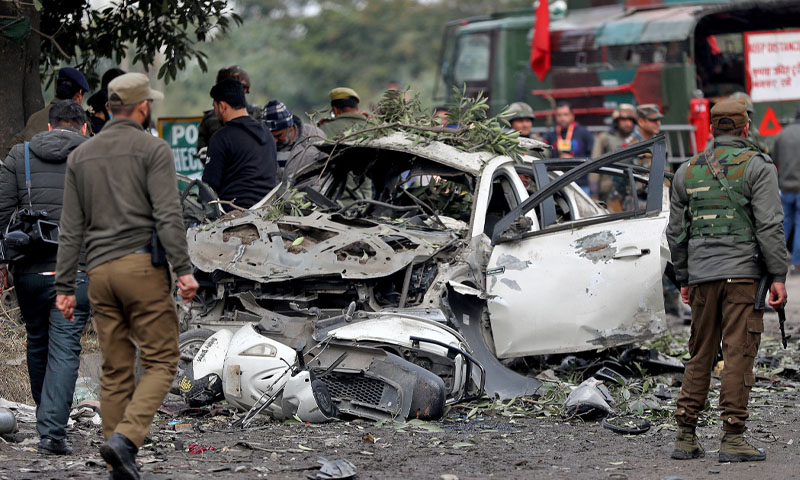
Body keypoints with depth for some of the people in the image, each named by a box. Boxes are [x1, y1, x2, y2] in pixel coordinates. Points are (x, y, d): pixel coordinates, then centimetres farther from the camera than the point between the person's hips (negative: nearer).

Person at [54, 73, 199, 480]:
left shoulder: (81, 155, 14)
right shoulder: (153, 149, -1)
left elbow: (71, 228, 12)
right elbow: (167, 215, -13)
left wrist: (64, 286, 13)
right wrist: (184, 269, -14)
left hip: (99, 271, 5)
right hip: (143, 265, -5)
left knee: (116, 370, 9)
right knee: (161, 361, -1)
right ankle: (125, 437, -21)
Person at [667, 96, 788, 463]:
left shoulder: (687, 171, 12)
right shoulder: (757, 167, -2)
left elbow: (676, 231, 15)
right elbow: (769, 226, -10)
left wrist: (684, 278, 22)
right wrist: (778, 276, -7)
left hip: (701, 274, 5)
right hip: (743, 273, -4)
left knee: (700, 354, 12)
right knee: (738, 354, -3)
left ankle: (685, 437, 9)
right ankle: (733, 439, -5)